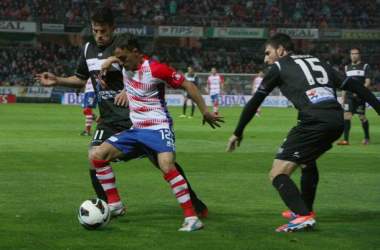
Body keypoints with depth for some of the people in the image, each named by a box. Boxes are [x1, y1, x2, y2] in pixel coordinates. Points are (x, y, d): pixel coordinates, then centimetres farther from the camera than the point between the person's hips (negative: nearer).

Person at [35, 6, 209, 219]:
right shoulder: (89, 50, 9)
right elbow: (81, 79, 24)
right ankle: (113, 205, 1)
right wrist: (56, 81, 10)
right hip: (108, 120, 6)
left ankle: (193, 200, 10)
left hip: (133, 116, -6)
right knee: (94, 157, -14)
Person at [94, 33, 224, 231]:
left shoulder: (155, 70, -17)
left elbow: (188, 85, -10)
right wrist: (111, 60, -1)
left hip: (158, 128, -8)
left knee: (167, 167, -31)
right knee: (97, 156, 0)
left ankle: (192, 218, -28)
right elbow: (105, 67, 24)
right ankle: (114, 205, 9)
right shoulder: (125, 65, 3)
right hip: (136, 130, 8)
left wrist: (205, 113, -9)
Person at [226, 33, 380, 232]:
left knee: (278, 173, -4)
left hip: (313, 123, -7)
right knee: (307, 161, 34)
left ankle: (303, 216, -23)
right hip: (337, 121, 7)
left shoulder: (279, 67, 13)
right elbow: (354, 86, 21)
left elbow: (254, 102, 15)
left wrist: (237, 133, 24)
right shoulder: (318, 63, 27)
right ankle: (305, 210, 45)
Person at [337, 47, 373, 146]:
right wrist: (342, 98, 14)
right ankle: (346, 140, -11)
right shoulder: (347, 68, 16)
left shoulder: (365, 67, 2)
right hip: (349, 96, 3)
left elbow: (367, 82, -5)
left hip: (360, 96, -3)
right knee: (346, 116, -9)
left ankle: (367, 138, 19)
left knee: (362, 117, 0)